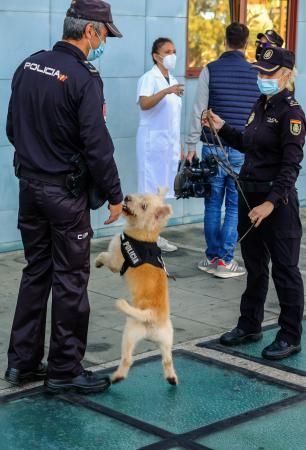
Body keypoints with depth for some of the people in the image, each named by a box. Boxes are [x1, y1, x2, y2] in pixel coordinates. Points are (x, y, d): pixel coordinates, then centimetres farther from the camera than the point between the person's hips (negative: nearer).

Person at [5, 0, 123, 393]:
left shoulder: (29, 66, 5)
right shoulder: (83, 79, -17)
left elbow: (12, 129, 12)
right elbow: (97, 146, -18)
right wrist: (114, 196, -9)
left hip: (29, 185, 7)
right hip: (65, 191, -7)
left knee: (35, 272, 16)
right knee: (70, 280, 3)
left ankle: (22, 361, 22)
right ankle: (64, 369, 11)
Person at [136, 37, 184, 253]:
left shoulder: (173, 81, 16)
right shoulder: (149, 78, -8)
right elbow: (144, 104, -27)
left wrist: (179, 145, 16)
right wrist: (167, 91, -39)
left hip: (170, 143, 7)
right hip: (153, 141, -7)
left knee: (162, 191, 8)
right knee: (150, 190, -6)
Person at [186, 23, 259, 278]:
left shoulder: (211, 70, -3)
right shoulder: (257, 73, 0)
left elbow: (199, 111, -4)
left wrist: (191, 145, 3)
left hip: (214, 147, 0)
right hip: (244, 150, 0)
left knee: (213, 204, 9)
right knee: (236, 207, 4)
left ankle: (212, 257, 15)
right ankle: (225, 261, 4)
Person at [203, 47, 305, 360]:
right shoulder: (260, 106, 12)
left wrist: (271, 202, -26)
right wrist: (222, 128, 14)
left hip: (277, 199, -8)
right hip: (249, 193, 8)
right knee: (254, 265, 18)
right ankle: (250, 325, 32)